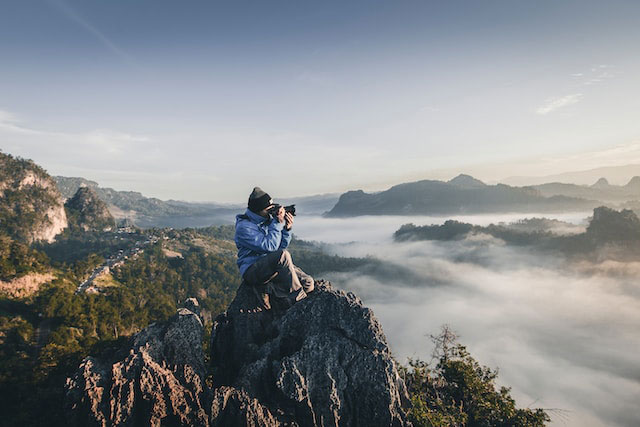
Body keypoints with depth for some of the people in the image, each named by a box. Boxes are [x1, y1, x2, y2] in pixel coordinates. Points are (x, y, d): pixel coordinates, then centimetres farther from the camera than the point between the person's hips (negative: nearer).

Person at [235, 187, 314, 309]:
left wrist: (287, 229, -5)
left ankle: (266, 288, -10)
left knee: (308, 283, -11)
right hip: (252, 270, -7)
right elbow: (270, 246, -23)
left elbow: (281, 246, 10)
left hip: (273, 265, 7)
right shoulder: (244, 227, -14)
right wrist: (278, 223, -20)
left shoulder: (267, 220, 8)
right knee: (283, 255, -36)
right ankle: (296, 299, -25)